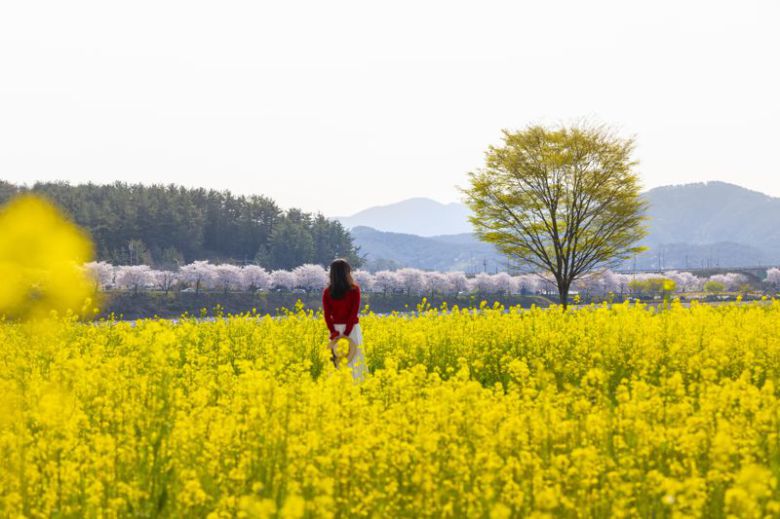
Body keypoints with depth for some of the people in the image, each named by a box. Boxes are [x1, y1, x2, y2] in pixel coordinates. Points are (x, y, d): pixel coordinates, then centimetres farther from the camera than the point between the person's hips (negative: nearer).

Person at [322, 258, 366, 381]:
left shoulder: (327, 292, 1)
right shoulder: (354, 289, -6)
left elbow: (327, 315, -6)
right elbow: (354, 312, -12)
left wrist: (333, 333, -9)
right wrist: (346, 333, -13)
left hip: (336, 329, 3)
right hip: (352, 328, -2)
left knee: (337, 362, 8)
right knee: (354, 361, 2)